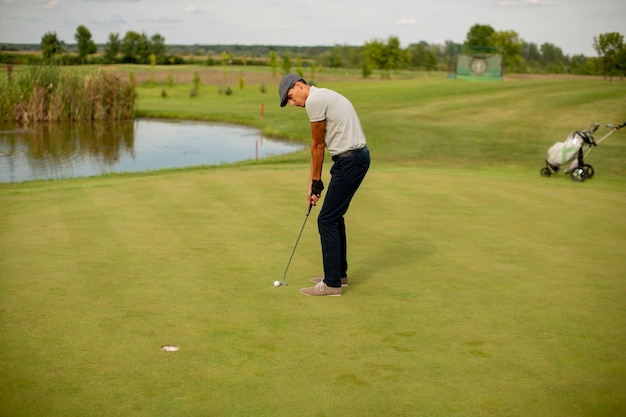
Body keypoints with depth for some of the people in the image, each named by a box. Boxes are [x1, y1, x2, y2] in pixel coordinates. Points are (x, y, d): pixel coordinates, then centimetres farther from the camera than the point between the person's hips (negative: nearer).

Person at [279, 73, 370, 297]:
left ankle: (332, 283, 0)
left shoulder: (314, 100, -12)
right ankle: (339, 273, 28)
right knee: (334, 216, 19)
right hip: (357, 157, 10)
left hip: (349, 161, -10)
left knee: (327, 219, -4)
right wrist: (313, 182, 18)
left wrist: (315, 182, 5)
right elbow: (321, 145, 19)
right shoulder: (323, 96, 19)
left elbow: (318, 146, -6)